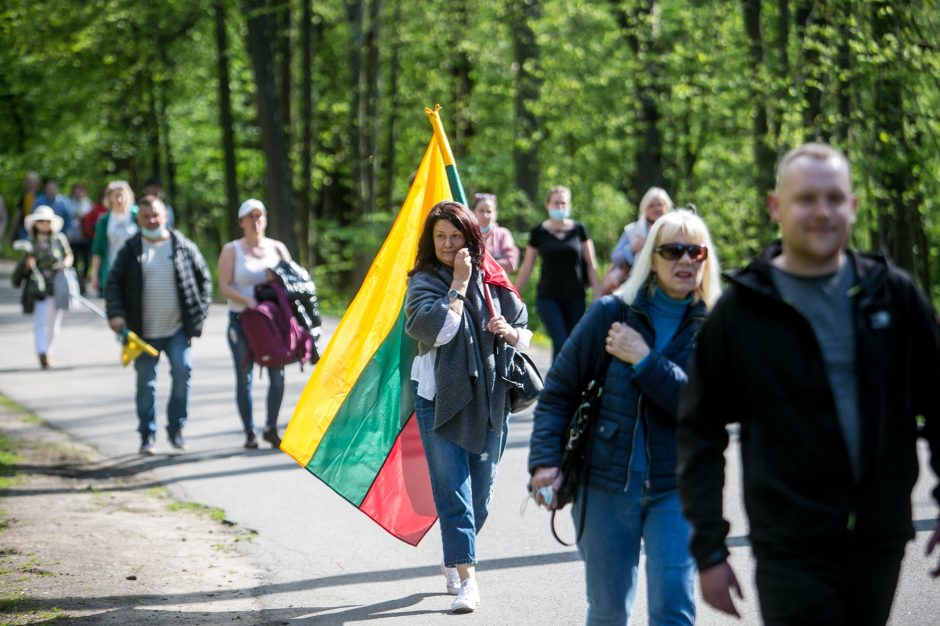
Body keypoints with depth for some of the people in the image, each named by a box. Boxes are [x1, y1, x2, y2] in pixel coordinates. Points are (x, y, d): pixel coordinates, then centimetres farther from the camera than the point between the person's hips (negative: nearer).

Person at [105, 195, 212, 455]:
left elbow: (204, 279, 11)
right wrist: (115, 313, -11)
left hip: (178, 328, 0)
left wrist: (200, 312, 2)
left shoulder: (183, 247, 4)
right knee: (146, 383, 5)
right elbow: (114, 283, 3)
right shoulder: (130, 250, 3)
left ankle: (176, 428, 4)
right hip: (145, 331, 0)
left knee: (182, 372, -12)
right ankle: (147, 435, 15)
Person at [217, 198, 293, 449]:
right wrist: (247, 300, -22)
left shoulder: (277, 248, 11)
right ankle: (249, 433, 5)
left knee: (277, 375, -3)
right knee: (244, 378, -2)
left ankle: (271, 428, 11)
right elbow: (224, 286, -6)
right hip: (242, 320, -2)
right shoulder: (231, 250, 3)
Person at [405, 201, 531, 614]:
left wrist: (509, 332, -7)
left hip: (490, 399, 4)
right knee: (453, 490, -9)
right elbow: (438, 330, -20)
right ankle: (466, 578, -10)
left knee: (480, 491, 11)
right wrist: (459, 283, -15)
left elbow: (524, 333, 15)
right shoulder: (425, 282, -3)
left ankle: (454, 561, 32)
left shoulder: (493, 280, 7)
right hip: (441, 398, -4)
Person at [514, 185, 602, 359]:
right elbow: (527, 267, 7)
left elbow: (591, 264, 6)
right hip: (548, 298, -2)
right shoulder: (539, 232, 2)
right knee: (560, 343, -16)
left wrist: (597, 295, -2)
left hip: (575, 297, 2)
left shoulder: (578, 229, 5)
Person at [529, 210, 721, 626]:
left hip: (676, 489, -1)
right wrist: (545, 460, -9)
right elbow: (559, 392, 2)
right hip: (606, 484, 1)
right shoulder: (611, 313, -1)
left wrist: (645, 361, -18)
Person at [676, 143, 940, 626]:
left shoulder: (894, 294, 4)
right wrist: (708, 550, -4)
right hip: (793, 548, -3)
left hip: (882, 541, 3)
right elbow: (700, 433, -1)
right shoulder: (739, 311, -3)